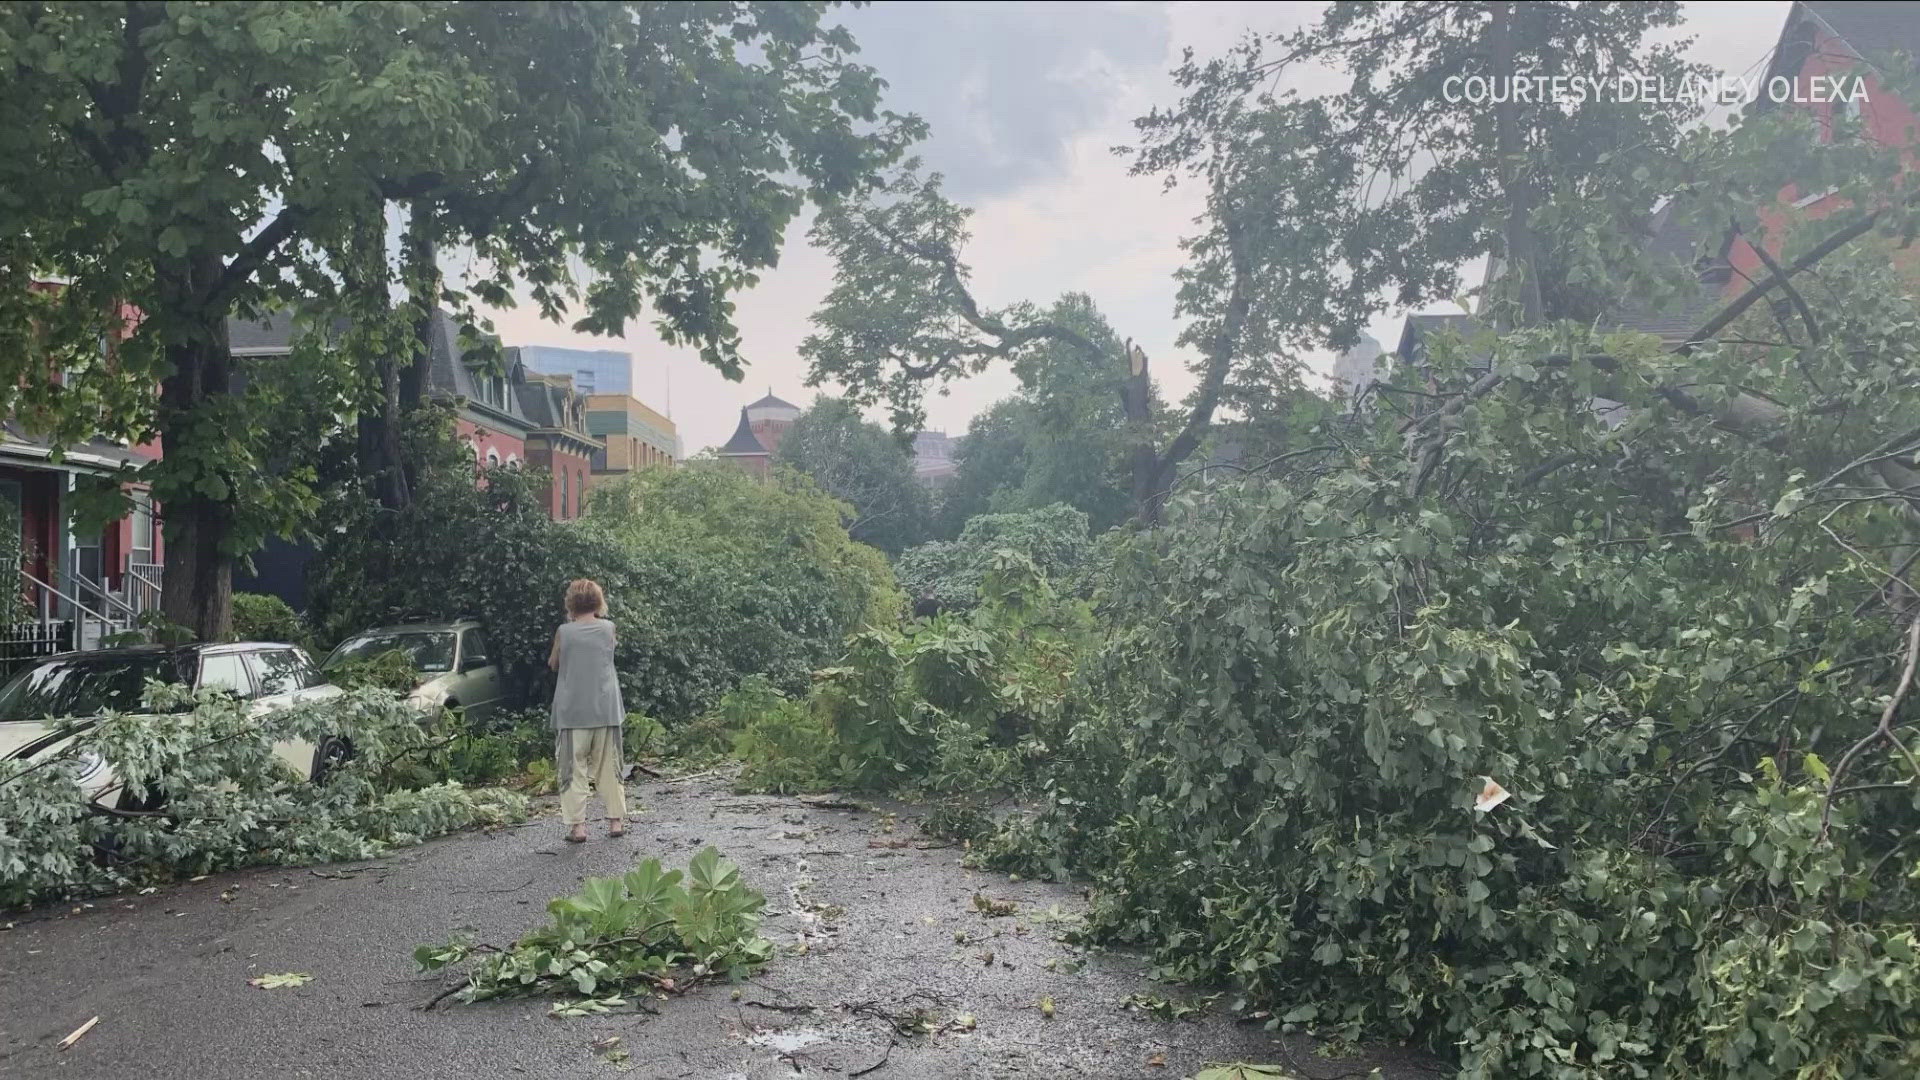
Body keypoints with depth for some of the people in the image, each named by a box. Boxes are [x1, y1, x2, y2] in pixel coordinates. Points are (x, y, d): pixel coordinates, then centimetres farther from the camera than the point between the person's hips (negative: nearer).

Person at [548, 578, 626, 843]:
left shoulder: (564, 632, -5)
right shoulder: (608, 628, -1)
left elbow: (553, 664, 10)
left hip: (573, 712, -2)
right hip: (606, 710, 2)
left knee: (573, 769, 2)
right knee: (609, 768, 11)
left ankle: (577, 824, -2)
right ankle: (616, 820, 13)